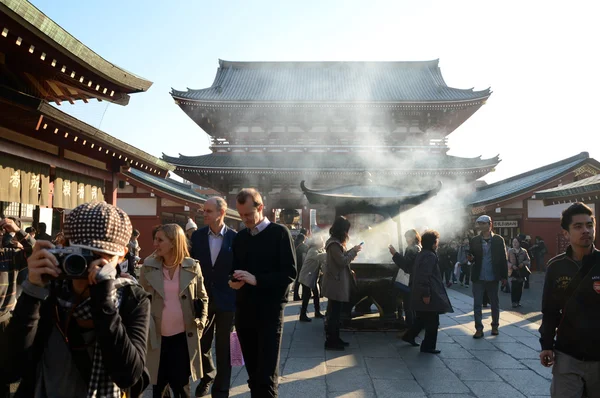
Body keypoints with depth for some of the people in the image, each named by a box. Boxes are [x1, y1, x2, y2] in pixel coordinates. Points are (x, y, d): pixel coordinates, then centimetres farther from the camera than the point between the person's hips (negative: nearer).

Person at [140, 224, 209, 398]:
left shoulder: (192, 267, -2)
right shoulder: (148, 267, -1)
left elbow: (203, 297, 8)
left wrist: (200, 324, 0)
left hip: (184, 336, -1)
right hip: (157, 337, 1)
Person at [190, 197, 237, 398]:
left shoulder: (235, 238, -7)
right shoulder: (197, 236, 1)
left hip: (226, 299, -2)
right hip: (203, 298, 3)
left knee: (223, 347, 7)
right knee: (201, 343, 13)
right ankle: (208, 375, 41)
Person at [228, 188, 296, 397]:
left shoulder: (279, 233, -5)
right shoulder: (240, 237, 12)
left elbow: (289, 273, -11)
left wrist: (256, 279, -21)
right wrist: (234, 281, -3)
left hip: (269, 311, -5)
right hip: (244, 310, 5)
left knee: (267, 375, -6)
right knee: (253, 372, 13)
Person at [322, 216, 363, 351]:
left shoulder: (336, 242, 13)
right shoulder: (334, 244, -19)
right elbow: (342, 261, -22)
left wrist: (352, 251, 4)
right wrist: (354, 251, -12)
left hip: (337, 282, 10)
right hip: (335, 283, -10)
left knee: (335, 312, 15)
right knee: (334, 313, -4)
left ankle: (335, 339, 23)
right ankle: (330, 342, 2)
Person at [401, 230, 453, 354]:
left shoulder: (422, 254, 14)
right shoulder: (430, 256, -18)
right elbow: (425, 276, -25)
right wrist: (426, 294, -24)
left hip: (420, 294, 10)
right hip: (430, 295, -10)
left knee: (422, 318, 22)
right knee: (432, 321, 0)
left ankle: (409, 336, 30)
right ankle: (428, 346, 6)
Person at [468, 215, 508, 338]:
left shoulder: (498, 240, -2)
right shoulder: (474, 241, 3)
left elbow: (503, 259, 0)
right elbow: (472, 257, 6)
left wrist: (504, 276, -3)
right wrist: (470, 258, -18)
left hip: (493, 277, -1)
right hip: (478, 278, 1)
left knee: (495, 303, 13)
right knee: (477, 304, 0)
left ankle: (495, 326, 29)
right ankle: (479, 328, 7)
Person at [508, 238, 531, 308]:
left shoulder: (524, 251, 3)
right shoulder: (510, 251, 1)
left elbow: (528, 261, 7)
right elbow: (507, 261, 0)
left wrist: (523, 263, -13)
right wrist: (512, 266, -16)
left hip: (521, 271, 2)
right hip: (513, 271, -2)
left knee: (520, 287, 6)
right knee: (514, 287, -11)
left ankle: (518, 301, 19)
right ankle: (514, 302, -6)